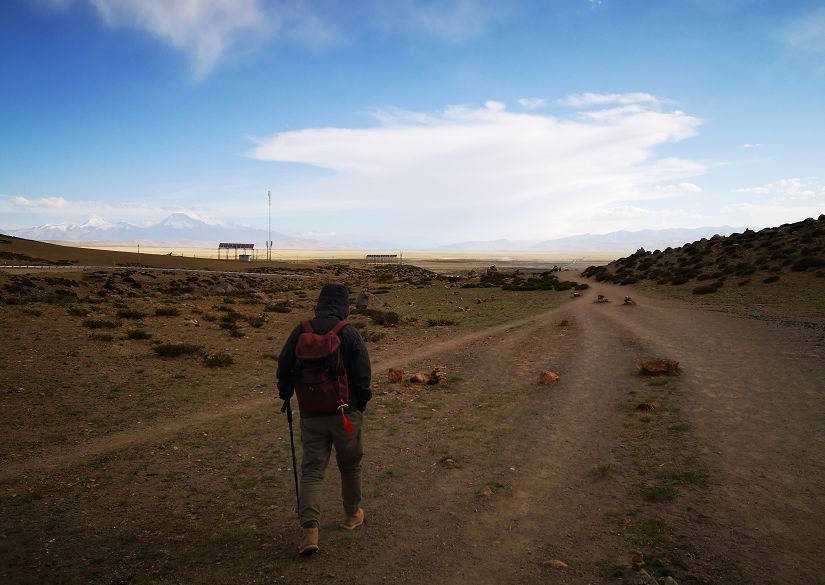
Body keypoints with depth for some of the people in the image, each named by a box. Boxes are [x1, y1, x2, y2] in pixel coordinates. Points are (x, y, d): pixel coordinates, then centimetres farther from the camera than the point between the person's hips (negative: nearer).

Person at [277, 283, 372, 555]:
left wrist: (285, 395, 18)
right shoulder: (350, 334, -11)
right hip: (345, 413, -1)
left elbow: (284, 366, 2)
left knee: (312, 470, 6)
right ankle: (352, 514, 35)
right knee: (350, 466, 18)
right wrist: (362, 403, 5)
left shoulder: (301, 331, -3)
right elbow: (362, 373, -10)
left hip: (311, 414, 2)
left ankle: (309, 528, -7)